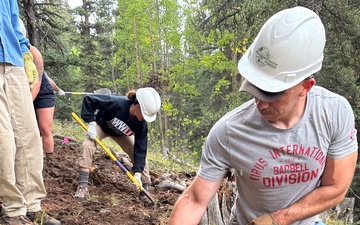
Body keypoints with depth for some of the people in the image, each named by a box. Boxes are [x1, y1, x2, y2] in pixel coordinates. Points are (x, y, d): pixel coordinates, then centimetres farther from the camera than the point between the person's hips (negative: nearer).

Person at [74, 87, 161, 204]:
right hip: (100, 125, -3)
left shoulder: (141, 124, -29)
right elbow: (88, 99, -36)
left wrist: (137, 172, -32)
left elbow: (140, 147, -25)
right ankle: (82, 186, -22)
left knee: (140, 155, -7)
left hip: (121, 133, 3)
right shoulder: (116, 103, -43)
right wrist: (91, 123, -39)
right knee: (87, 145, -29)